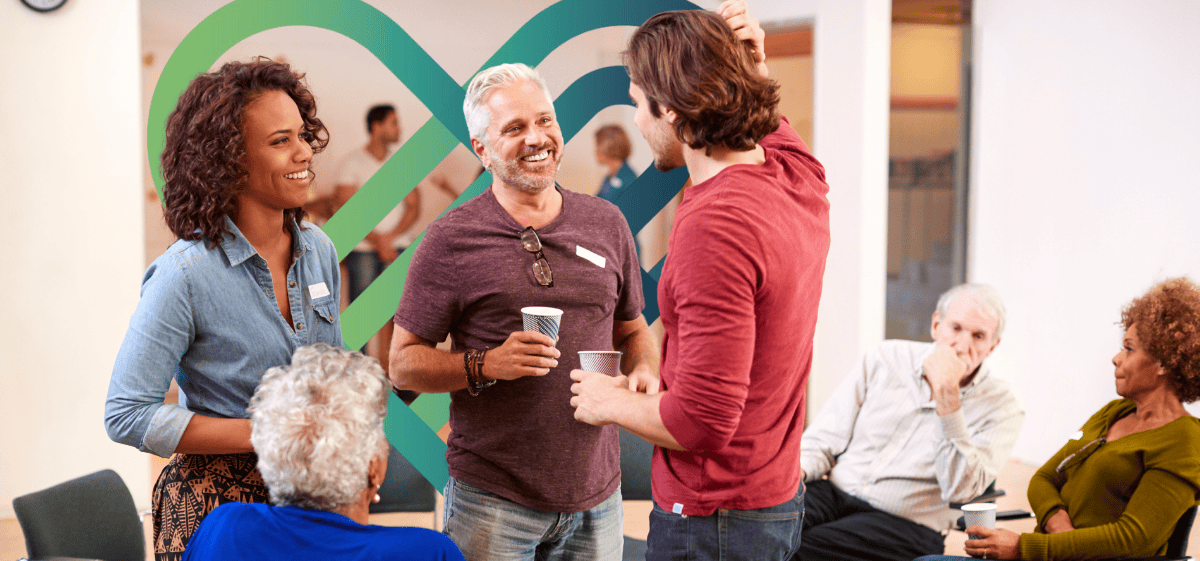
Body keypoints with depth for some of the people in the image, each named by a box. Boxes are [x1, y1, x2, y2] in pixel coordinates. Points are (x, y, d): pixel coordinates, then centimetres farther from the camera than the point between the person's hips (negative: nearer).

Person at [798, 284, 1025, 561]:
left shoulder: (1001, 406, 0)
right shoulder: (885, 359, 9)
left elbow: (960, 490, -13)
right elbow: (825, 437, 11)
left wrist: (947, 395, -19)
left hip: (905, 524, -3)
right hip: (833, 494, 3)